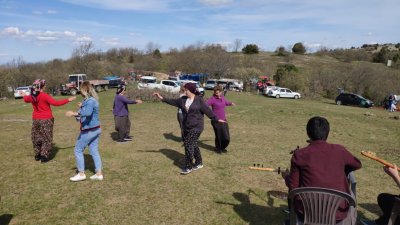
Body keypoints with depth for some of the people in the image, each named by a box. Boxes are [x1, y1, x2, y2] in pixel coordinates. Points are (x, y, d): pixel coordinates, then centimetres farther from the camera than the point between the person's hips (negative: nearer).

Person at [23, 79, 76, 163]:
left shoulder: (32, 96, 1)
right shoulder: (45, 96, -18)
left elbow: (26, 100, 22)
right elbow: (56, 103, -22)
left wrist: (24, 95, 45)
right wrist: (68, 100, -18)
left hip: (36, 120, 6)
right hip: (46, 120, -6)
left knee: (36, 138, 18)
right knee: (46, 138, 5)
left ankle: (37, 155, 28)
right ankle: (44, 157, 7)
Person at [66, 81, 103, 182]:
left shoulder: (90, 101, -21)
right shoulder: (92, 99, 10)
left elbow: (88, 113, -41)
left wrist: (75, 113, -49)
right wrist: (82, 106, 15)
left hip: (89, 130, -9)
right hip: (96, 129, 9)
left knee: (78, 150, 5)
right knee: (94, 151, 11)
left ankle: (81, 174, 12)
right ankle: (99, 174, 14)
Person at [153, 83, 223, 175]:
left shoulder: (199, 100, -11)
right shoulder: (183, 100, 6)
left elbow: (207, 110, -11)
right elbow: (173, 101, 11)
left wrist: (216, 119, -10)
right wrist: (162, 98, 8)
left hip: (196, 127, -7)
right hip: (186, 127, 7)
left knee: (188, 144, -10)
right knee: (193, 144, 14)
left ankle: (188, 167, 1)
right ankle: (199, 163, 31)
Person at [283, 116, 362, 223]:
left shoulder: (299, 154, -11)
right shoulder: (339, 150, -4)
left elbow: (293, 186, -5)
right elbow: (357, 164, 17)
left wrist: (286, 176, 16)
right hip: (338, 213, 2)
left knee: (293, 192, 28)